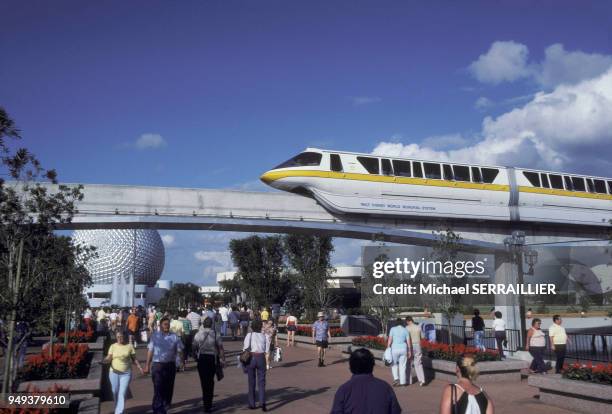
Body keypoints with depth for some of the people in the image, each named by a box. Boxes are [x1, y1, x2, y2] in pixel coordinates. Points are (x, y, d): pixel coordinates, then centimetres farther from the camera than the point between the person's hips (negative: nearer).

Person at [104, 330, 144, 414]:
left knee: (122, 393, -9)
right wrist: (103, 361, -25)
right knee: (115, 392, 11)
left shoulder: (129, 346, 0)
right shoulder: (113, 346, 2)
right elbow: (109, 358, -3)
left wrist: (140, 368, -6)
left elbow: (134, 359, 4)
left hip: (126, 373, -2)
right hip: (114, 372, 2)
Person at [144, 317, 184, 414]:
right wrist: (147, 365, 7)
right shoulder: (155, 336, 4)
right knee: (158, 389, -7)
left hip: (170, 365, 2)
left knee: (168, 388, 9)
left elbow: (179, 351, 4)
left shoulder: (174, 337, 5)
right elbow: (150, 351, 8)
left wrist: (182, 362, -11)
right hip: (157, 365, -2)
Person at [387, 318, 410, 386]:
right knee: (402, 366, 11)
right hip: (403, 349, 2)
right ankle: (402, 382, 12)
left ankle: (396, 378, -1)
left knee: (394, 364, 16)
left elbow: (390, 340, -9)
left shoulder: (393, 329, -3)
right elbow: (408, 341, 1)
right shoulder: (405, 330, 2)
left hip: (395, 349, -2)